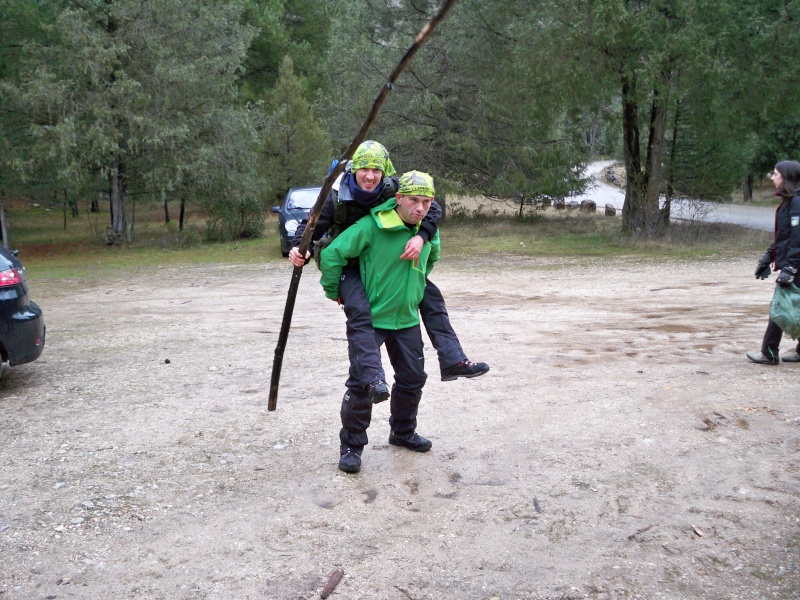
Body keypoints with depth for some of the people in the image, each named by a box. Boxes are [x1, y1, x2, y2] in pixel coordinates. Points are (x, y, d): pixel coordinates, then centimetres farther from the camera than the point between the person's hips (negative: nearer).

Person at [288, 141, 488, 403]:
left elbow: (432, 208, -12)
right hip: (348, 265, -4)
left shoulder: (392, 188, -17)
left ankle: (453, 361, 2)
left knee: (430, 294, -3)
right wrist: (299, 249, -36)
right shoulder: (337, 196, -22)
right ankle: (374, 379, -37)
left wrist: (421, 236, -31)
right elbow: (311, 225, -14)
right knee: (358, 309, -32)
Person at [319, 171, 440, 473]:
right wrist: (334, 292, -11)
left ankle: (403, 432, 37)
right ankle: (351, 445, 13)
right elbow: (332, 254, -21)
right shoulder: (372, 226, -22)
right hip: (369, 318, -6)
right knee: (361, 383, -4)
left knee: (413, 379, 16)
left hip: (407, 320, 6)